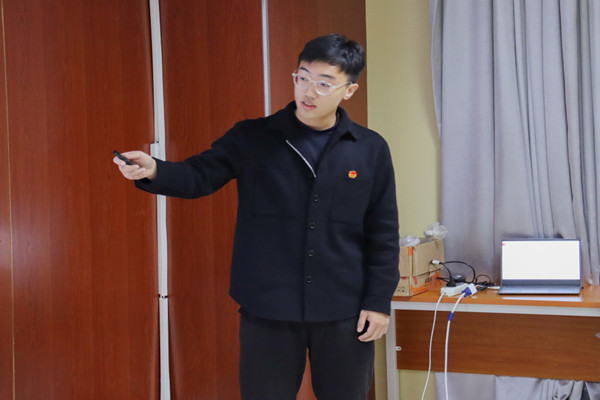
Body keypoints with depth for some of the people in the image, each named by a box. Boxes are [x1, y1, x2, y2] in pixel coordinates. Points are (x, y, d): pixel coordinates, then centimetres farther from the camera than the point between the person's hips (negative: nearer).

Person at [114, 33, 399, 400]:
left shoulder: (371, 150, 0)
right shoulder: (252, 138, -1)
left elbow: (383, 234, 3)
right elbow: (199, 176, -9)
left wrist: (379, 301, -1)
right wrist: (154, 171, -30)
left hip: (344, 312, 1)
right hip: (267, 309, 0)